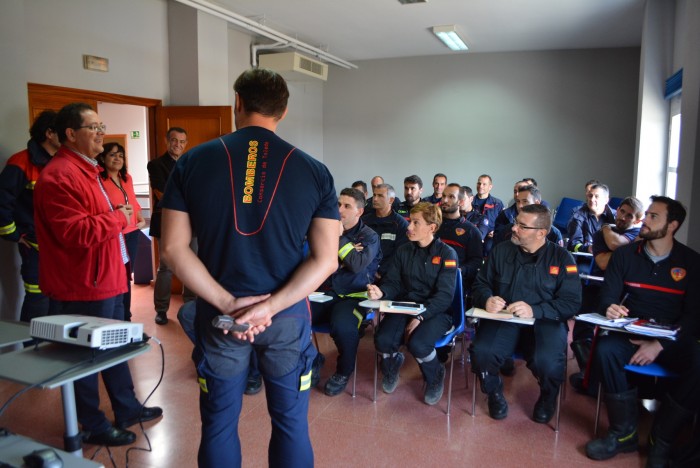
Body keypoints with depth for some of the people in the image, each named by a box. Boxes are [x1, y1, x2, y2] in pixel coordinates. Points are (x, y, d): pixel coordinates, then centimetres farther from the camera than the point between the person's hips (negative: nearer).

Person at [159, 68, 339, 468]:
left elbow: (174, 248, -6)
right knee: (291, 423, 16)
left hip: (219, 315, 1)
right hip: (288, 315, 0)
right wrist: (270, 306, -12)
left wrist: (228, 303, -10)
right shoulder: (314, 171, -4)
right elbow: (326, 259, -9)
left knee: (219, 424, 18)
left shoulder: (193, 162, -3)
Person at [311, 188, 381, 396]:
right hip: (325, 293, 4)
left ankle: (343, 372, -2)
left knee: (342, 325, -35)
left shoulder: (369, 236, 3)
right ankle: (313, 361, 5)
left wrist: (338, 238, -11)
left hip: (353, 296, -3)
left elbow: (357, 265, -16)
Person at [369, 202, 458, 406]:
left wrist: (420, 317, -23)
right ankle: (392, 365, 15)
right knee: (383, 340, -25)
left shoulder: (447, 253, -5)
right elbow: (393, 283, 8)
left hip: (435, 312, -3)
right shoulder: (403, 251, 9)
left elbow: (445, 295, -12)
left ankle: (435, 377, 6)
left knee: (418, 344, -33)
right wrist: (381, 292, -16)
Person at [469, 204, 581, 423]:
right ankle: (494, 392, 8)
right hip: (502, 318, 2)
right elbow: (480, 284, 15)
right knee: (482, 352, -29)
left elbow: (571, 303, -6)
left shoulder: (562, 257, 1)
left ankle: (548, 398, 10)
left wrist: (535, 310, -22)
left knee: (548, 362, -31)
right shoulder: (501, 251, 9)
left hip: (545, 321, -1)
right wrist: (486, 299, -10)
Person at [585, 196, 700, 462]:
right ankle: (624, 433, -13)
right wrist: (609, 308, -23)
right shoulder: (625, 255, 6)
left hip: (673, 340, 0)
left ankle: (661, 440, -9)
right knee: (605, 350, -32)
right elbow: (608, 296, 3)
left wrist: (660, 345, -18)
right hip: (631, 333, 1)